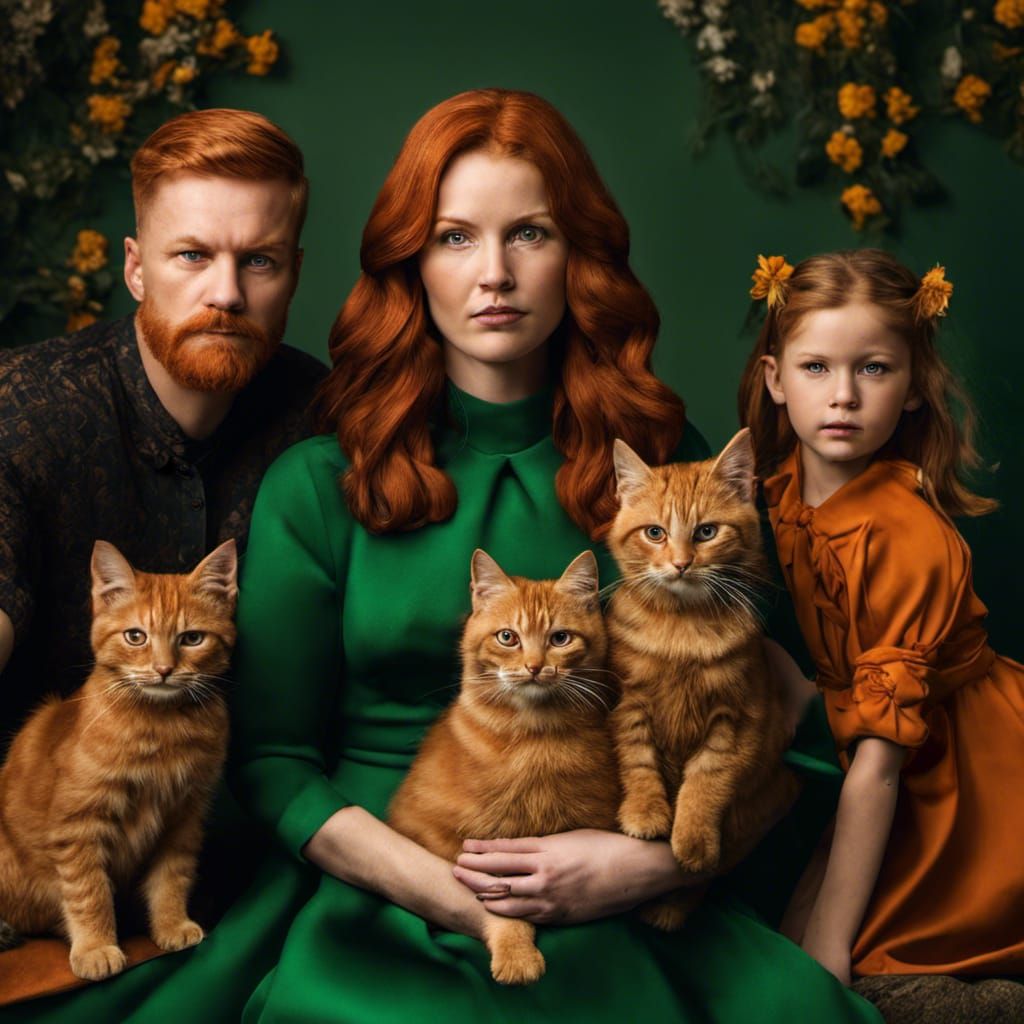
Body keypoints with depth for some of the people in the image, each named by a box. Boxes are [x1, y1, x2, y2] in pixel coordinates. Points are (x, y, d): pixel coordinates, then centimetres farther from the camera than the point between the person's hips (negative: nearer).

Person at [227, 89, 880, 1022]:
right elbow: (273, 758, 1)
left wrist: (654, 861, -12)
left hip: (629, 915, 1)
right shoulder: (317, 486, 1)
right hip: (389, 914, -1)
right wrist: (445, 892, -12)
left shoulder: (668, 464, 5)